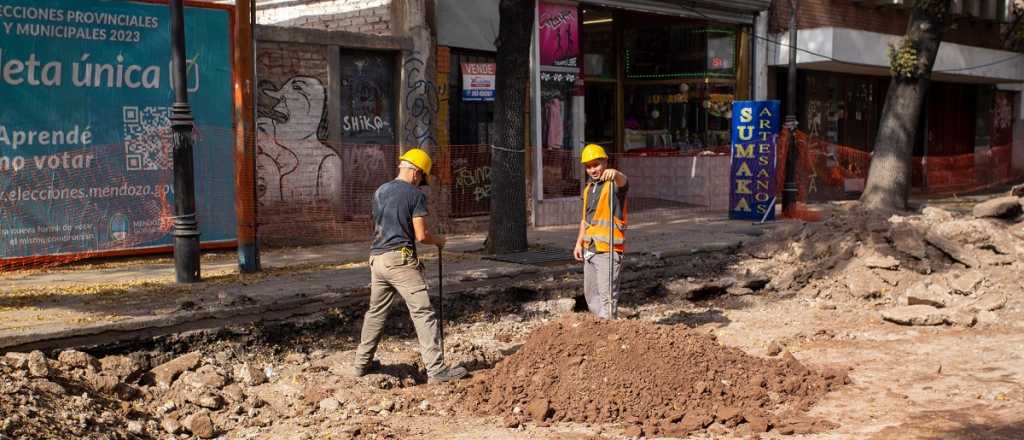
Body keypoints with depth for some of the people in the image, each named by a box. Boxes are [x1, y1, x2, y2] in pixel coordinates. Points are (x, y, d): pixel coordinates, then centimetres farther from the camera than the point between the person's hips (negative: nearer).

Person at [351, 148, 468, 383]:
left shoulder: (380, 192, 14)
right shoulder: (416, 195, -6)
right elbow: (421, 235, -11)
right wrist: (438, 240, 10)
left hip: (377, 258, 7)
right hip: (401, 259, -7)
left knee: (375, 312, 19)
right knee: (423, 313, -5)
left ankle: (362, 363, 27)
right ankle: (436, 369, -8)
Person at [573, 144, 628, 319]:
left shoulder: (615, 184, -7)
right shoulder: (588, 189, 17)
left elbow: (623, 180, -33)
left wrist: (614, 173, -56)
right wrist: (579, 243, 14)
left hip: (608, 249, -8)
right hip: (589, 249, 8)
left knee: (607, 294, -12)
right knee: (590, 294, 14)